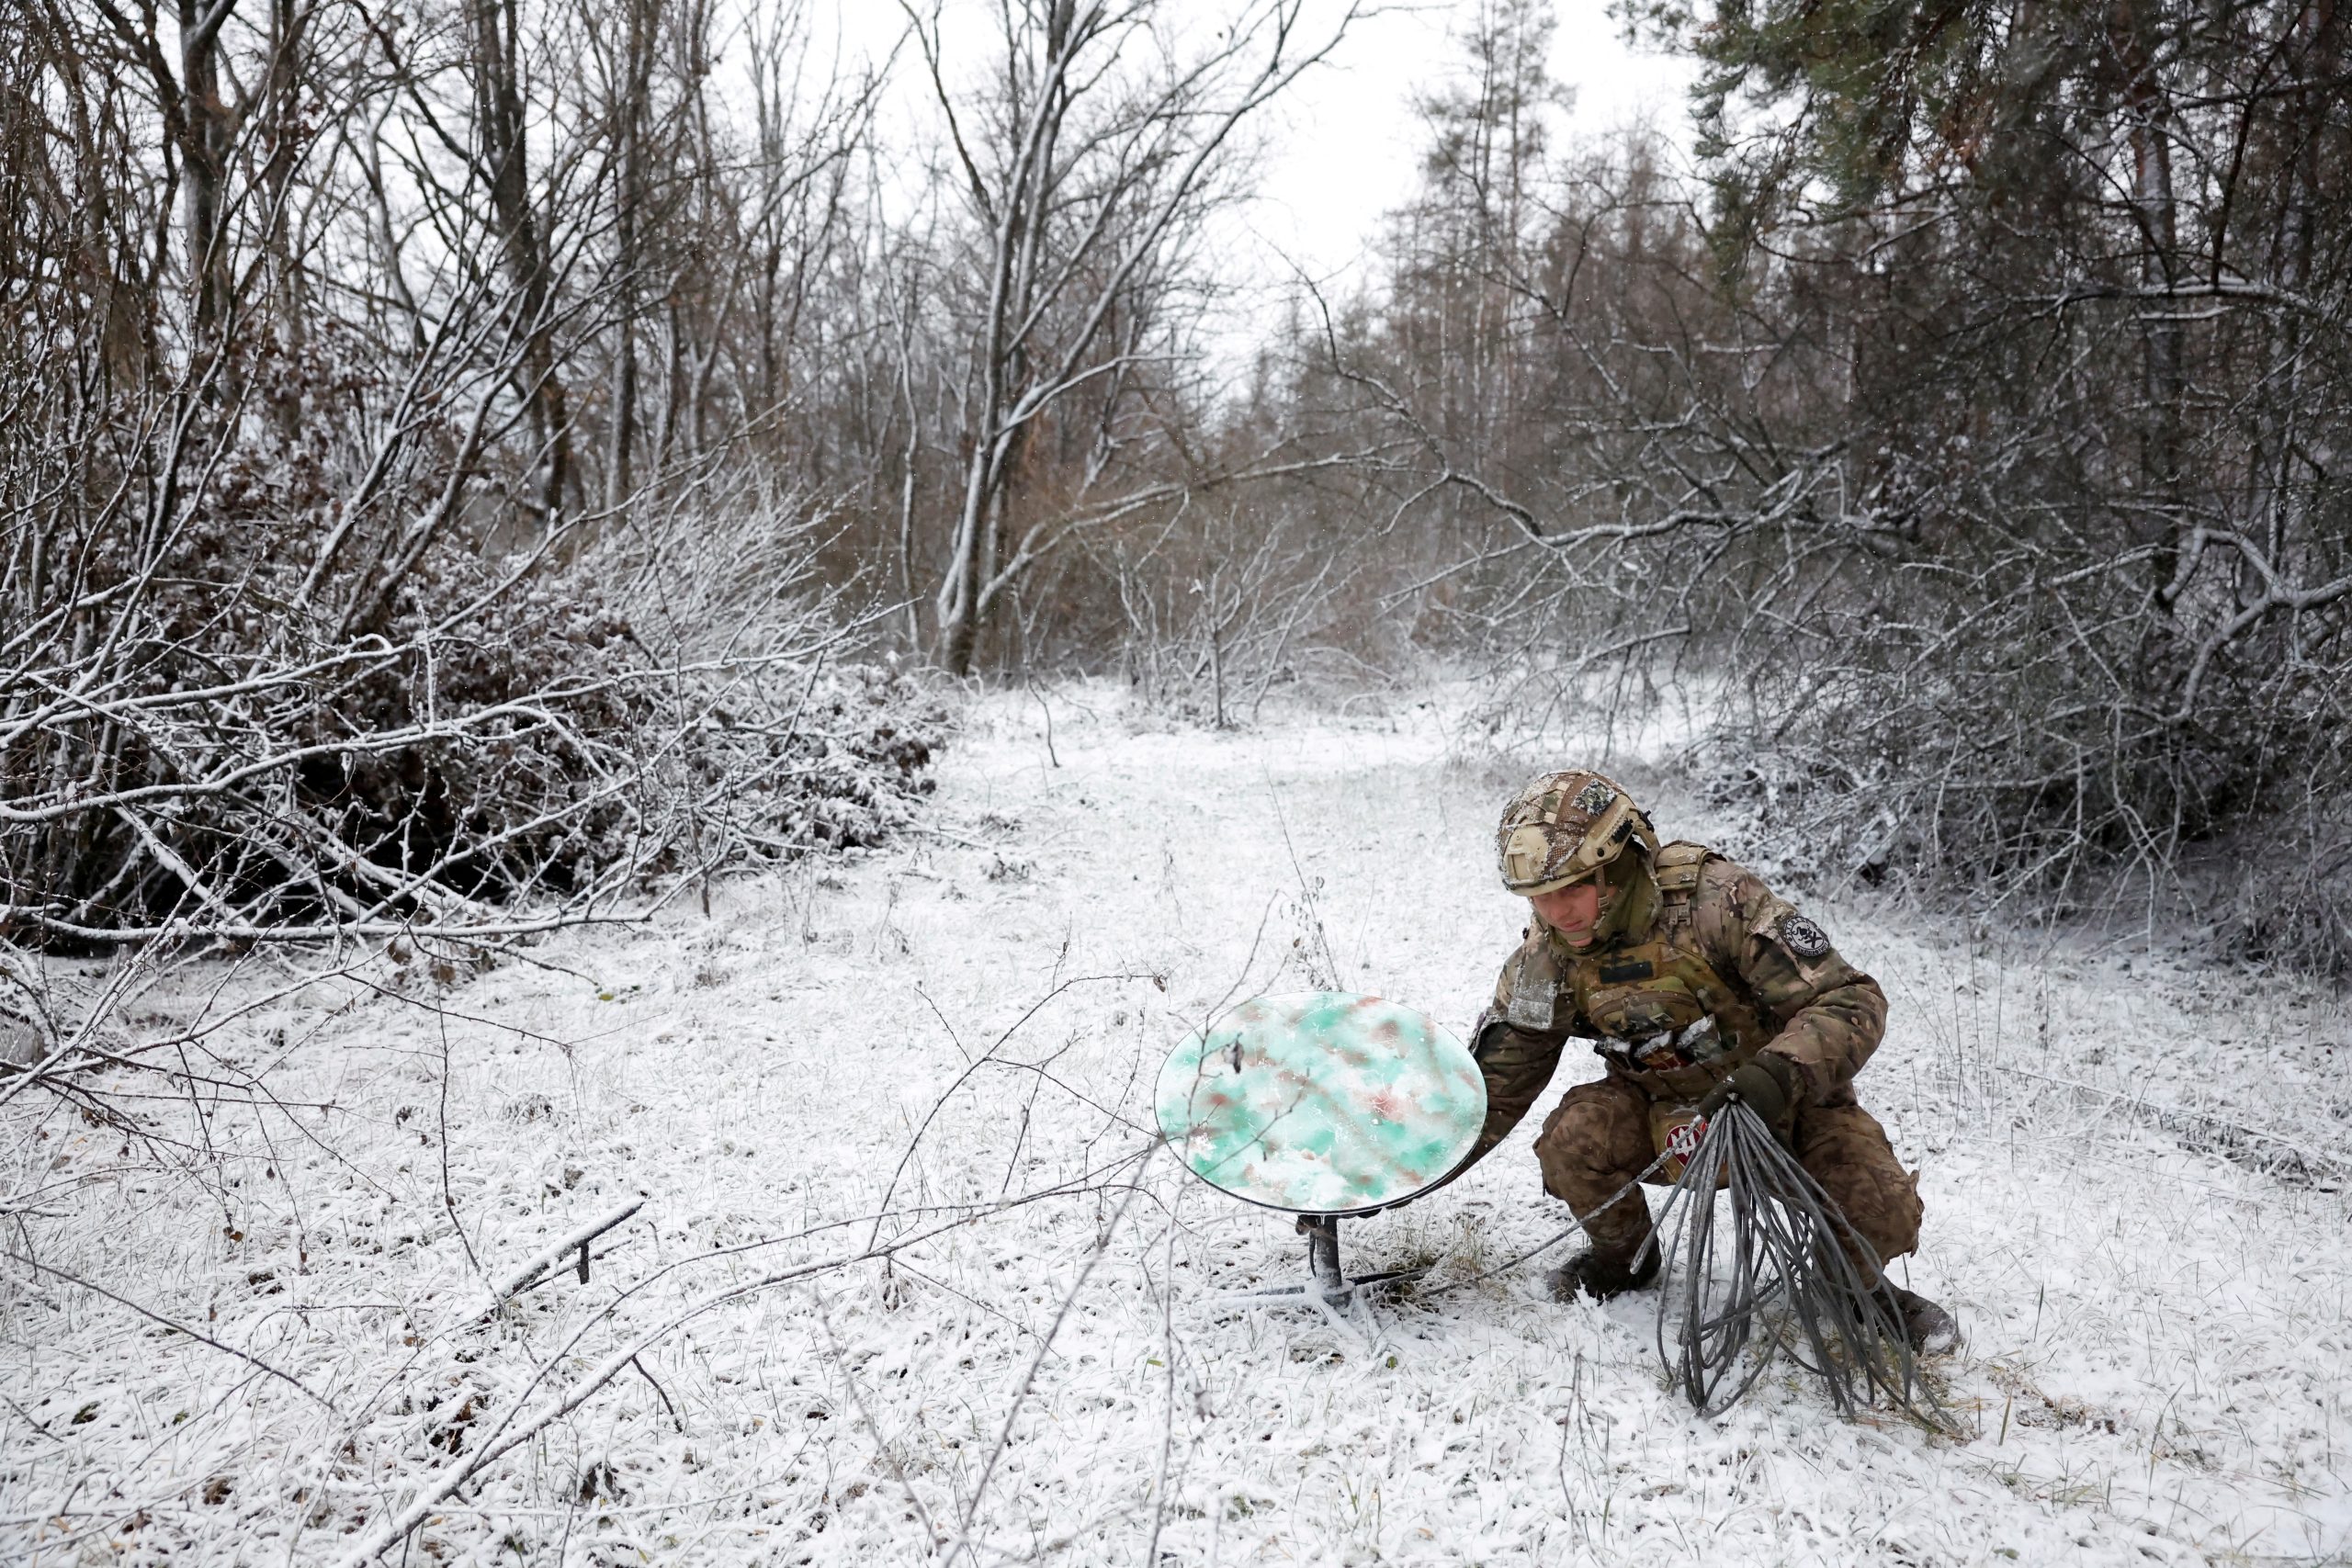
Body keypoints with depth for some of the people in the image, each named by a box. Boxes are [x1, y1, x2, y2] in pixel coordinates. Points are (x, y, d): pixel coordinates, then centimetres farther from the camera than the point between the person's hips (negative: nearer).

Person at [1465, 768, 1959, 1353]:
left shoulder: (1716, 900, -29)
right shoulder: (1547, 960, -14)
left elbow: (1851, 1002, -28)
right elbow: (1495, 1084, -2)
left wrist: (1779, 1074, -46)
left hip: (1785, 1097, -3)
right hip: (1662, 1111, 3)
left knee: (1880, 1212, -25)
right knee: (1573, 1138, -26)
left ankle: (1858, 1282, 13)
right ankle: (1621, 1256, 7)